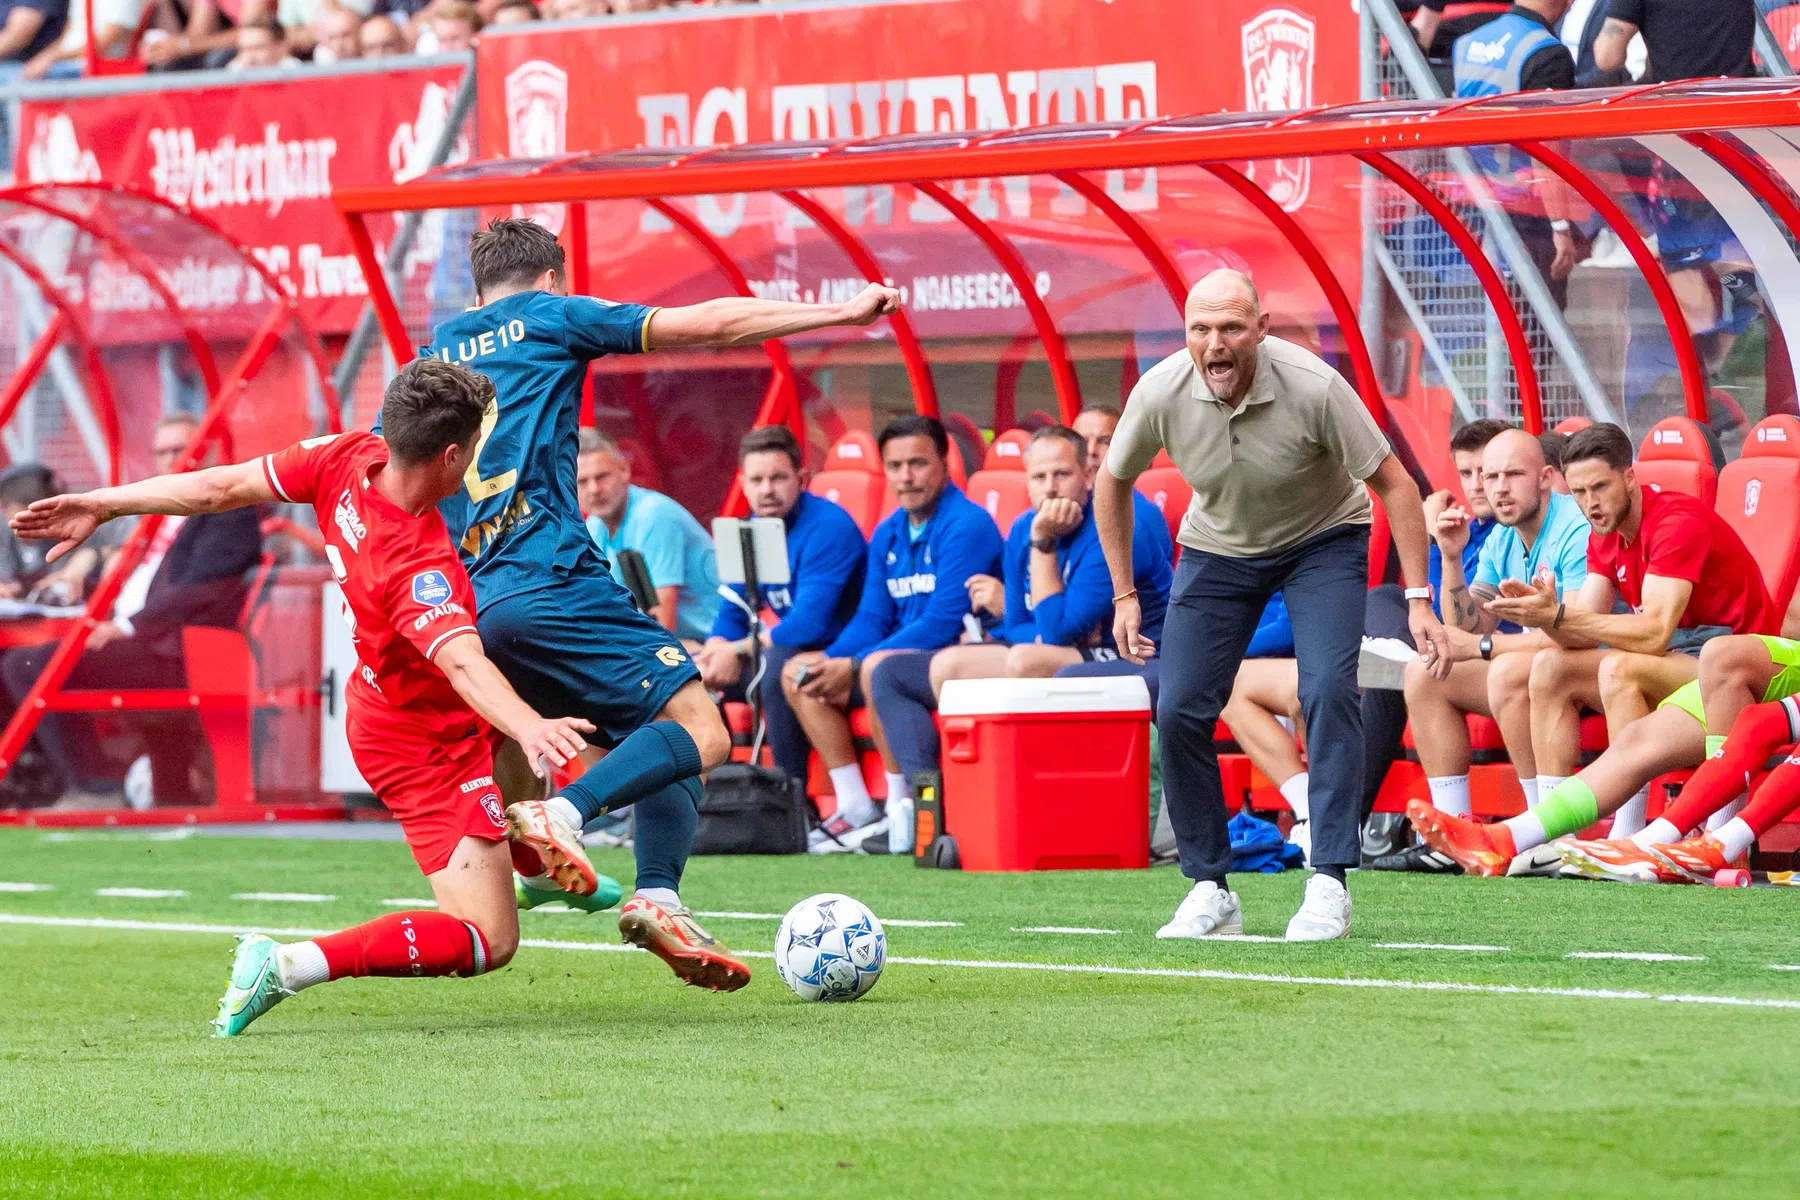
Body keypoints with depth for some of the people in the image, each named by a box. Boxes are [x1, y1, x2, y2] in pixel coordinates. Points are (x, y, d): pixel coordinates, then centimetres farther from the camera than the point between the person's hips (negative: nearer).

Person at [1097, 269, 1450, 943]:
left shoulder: (1313, 387, -31)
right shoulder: (1160, 393, -23)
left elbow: (1394, 483, -20)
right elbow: (1113, 482, -2)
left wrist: (1417, 599, -24)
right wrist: (1124, 595, -1)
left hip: (1323, 540, -3)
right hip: (1217, 550, 3)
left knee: (1328, 691, -23)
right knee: (1179, 710, -9)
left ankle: (1328, 885, -17)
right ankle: (1210, 891, 4)